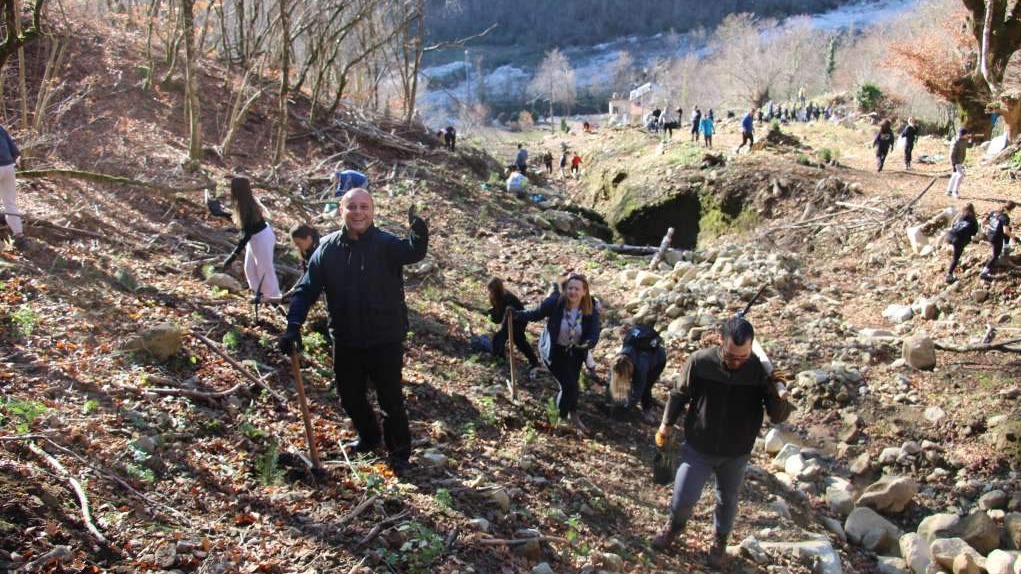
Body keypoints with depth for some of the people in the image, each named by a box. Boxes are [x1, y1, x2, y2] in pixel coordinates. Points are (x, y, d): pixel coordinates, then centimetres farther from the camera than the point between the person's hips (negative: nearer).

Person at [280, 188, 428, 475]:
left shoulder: (386, 244, -13)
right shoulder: (328, 248, -1)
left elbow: (413, 253, -34)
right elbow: (306, 289, -1)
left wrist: (419, 234, -57)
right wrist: (293, 326, -13)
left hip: (385, 340, -4)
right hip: (346, 341, 4)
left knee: (391, 399, 5)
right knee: (350, 397, 19)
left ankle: (400, 454, 25)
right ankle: (369, 438, 46)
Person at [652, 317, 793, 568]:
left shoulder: (762, 369, -21)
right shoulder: (699, 361, -22)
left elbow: (778, 417, -16)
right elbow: (679, 394, -3)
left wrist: (780, 398, -37)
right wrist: (666, 424, 5)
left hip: (736, 454, 1)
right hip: (698, 447, -1)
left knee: (727, 500, 21)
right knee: (683, 499, 7)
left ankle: (720, 540, 52)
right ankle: (675, 525, 43)